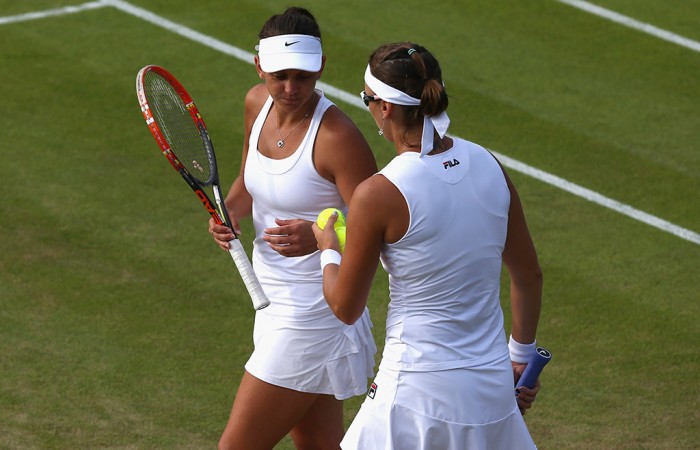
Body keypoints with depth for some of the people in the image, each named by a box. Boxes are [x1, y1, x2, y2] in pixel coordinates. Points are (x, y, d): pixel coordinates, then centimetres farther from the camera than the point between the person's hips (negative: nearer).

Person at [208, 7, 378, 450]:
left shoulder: (337, 137, -23)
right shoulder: (258, 103, 1)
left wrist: (318, 237, -40)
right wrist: (229, 212, -2)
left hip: (313, 315, -8)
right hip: (277, 303, 8)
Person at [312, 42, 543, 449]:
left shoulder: (377, 195, -16)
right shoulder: (488, 165, 0)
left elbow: (346, 308, -6)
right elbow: (530, 275, 11)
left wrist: (328, 251, 15)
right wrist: (521, 355, 25)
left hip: (419, 393, -5)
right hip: (493, 386, 5)